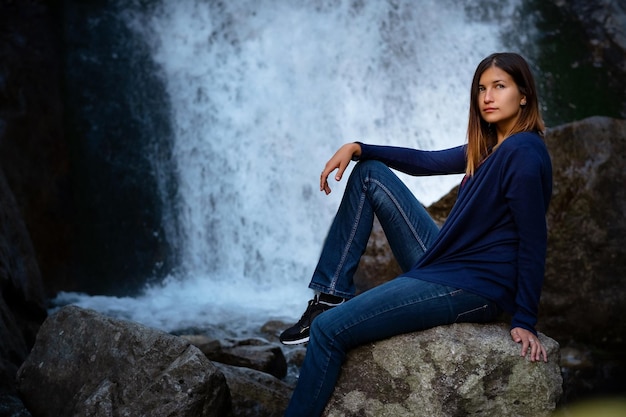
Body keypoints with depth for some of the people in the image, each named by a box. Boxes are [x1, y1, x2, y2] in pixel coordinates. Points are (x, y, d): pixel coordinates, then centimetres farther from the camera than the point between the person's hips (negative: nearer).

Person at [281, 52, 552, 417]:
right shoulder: (490, 146, 11)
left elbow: (534, 241, -18)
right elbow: (428, 162, 20)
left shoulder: (523, 152, -17)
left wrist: (525, 322, -18)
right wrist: (357, 148, 9)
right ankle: (332, 295, 4)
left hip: (471, 290, -10)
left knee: (328, 329, -15)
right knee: (370, 173, 11)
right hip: (441, 261, 10)